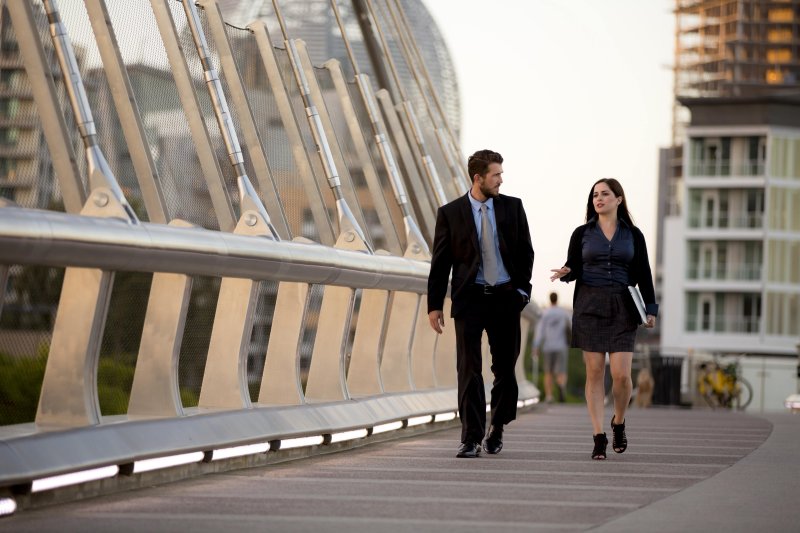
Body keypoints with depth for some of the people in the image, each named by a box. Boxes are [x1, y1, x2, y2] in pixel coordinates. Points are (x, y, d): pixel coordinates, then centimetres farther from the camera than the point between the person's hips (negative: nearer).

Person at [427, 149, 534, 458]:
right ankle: (471, 439, -5)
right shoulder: (450, 213, -1)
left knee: (505, 368, 9)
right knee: (469, 370, -7)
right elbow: (440, 263, 1)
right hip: (469, 298, -2)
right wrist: (434, 304, -2)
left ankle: (497, 427, 29)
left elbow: (525, 251, 10)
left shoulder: (512, 207, 4)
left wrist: (522, 288, 1)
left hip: (506, 297, 2)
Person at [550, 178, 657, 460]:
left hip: (622, 309, 0)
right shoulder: (582, 234, 7)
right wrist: (565, 272, -17)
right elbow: (573, 268, 6)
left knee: (621, 374, -9)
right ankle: (599, 437, 0)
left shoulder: (633, 235, 7)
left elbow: (643, 275, 7)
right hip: (589, 307, 0)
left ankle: (619, 422, 19)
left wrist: (650, 309, 0)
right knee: (594, 372, -3)